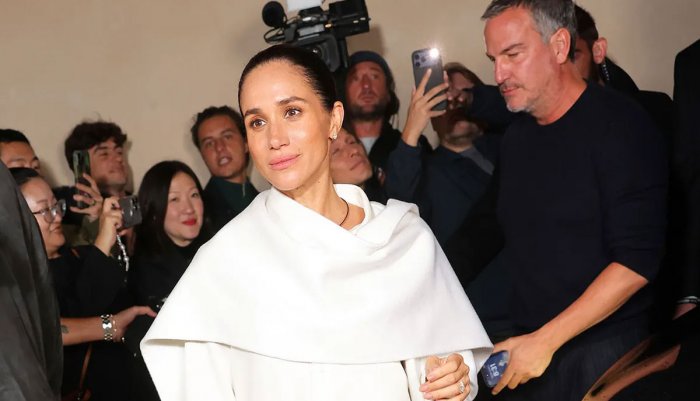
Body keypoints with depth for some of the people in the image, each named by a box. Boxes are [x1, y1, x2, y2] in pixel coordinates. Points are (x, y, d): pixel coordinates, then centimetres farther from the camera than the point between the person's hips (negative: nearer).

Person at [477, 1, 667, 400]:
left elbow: (636, 262, -18)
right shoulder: (517, 134, 9)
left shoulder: (619, 125, -12)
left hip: (605, 349, -6)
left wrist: (545, 341, -20)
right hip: (531, 344, 6)